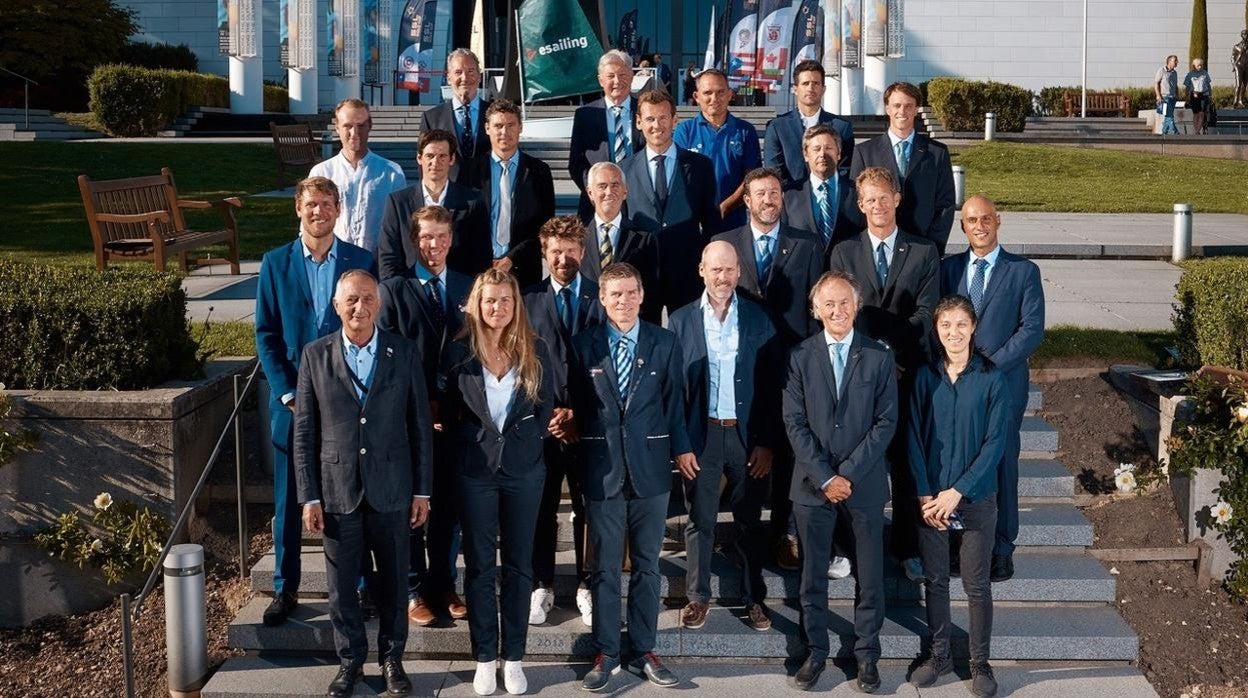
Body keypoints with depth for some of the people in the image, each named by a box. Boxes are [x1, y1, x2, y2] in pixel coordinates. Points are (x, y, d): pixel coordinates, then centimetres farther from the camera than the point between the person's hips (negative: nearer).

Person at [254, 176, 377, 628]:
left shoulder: (363, 262, 1)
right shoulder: (275, 263, 3)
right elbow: (266, 334, 2)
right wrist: (287, 392, -7)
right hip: (291, 399, 1)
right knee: (288, 499, 7)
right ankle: (285, 589, 18)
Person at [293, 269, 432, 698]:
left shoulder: (404, 353, -1)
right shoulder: (315, 355, -1)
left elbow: (420, 426, 2)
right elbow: (304, 432, 0)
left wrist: (422, 490, 0)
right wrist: (309, 495, -3)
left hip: (391, 491, 0)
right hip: (337, 491, 0)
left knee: (393, 582, 10)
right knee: (342, 586, 9)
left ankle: (392, 660, 27)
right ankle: (350, 661, 26)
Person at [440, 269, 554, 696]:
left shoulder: (534, 352, -1)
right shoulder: (460, 352, -4)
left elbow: (546, 407, 5)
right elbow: (447, 413, 3)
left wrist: (525, 445, 1)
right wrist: (466, 451, 2)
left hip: (524, 470, 1)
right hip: (475, 471, -1)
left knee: (518, 564, 7)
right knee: (479, 565, 6)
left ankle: (514, 658, 16)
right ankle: (485, 658, 15)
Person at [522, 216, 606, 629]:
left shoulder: (601, 298, 2)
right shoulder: (529, 301, 5)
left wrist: (580, 414, -8)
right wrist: (545, 414, -7)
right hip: (542, 423, 1)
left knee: (589, 508, 7)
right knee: (541, 508, 6)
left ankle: (587, 587, 18)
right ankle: (541, 587, 18)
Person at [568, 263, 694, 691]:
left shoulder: (665, 343, 4)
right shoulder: (583, 345, 3)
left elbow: (673, 401, 5)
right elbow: (575, 405, 5)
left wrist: (680, 447, 0)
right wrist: (580, 451, -1)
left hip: (650, 466, 1)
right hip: (602, 468, -1)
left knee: (646, 564, 9)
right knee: (604, 566, 6)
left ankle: (643, 651, 19)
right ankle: (606, 652, 16)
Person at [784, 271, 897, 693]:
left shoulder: (879, 357, 0)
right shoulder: (800, 357, 0)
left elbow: (886, 422, -4)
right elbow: (795, 423, -3)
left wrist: (848, 473, -13)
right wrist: (824, 477, -12)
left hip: (864, 484, 0)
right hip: (812, 484, 0)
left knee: (870, 576, 7)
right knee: (812, 575, 9)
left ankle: (867, 655, 19)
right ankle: (815, 652, 21)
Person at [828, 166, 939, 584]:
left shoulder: (923, 253, 5)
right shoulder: (844, 253, 7)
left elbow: (925, 314, -3)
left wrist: (889, 347, -15)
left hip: (905, 370, 0)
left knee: (906, 462, 4)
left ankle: (907, 548, 13)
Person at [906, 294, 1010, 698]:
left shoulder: (991, 379, -6)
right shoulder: (925, 377, 0)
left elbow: (995, 442, -9)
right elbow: (914, 438, 0)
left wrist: (958, 492, -13)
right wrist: (925, 496, -8)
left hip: (976, 498, -2)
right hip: (929, 498, 2)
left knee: (976, 585, 5)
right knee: (934, 580, 11)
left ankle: (980, 663, 18)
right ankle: (939, 656, 25)